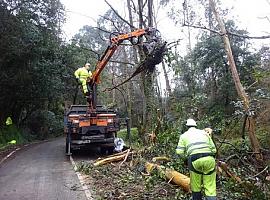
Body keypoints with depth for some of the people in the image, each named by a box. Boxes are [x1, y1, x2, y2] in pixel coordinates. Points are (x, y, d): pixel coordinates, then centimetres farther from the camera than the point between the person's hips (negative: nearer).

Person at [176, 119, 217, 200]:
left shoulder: (184, 135, 18)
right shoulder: (204, 133, 24)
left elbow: (179, 151, 8)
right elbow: (214, 149, 19)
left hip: (195, 160, -1)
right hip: (209, 159, 2)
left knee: (195, 185, 20)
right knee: (210, 187, 8)